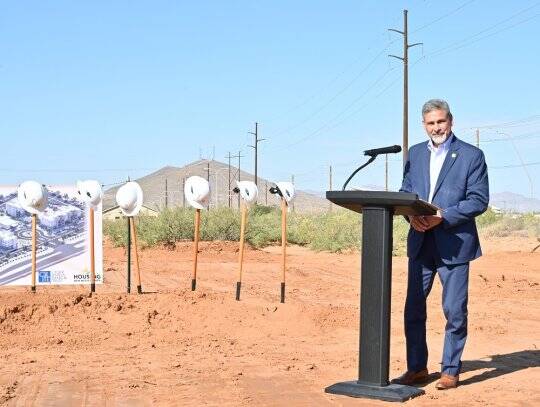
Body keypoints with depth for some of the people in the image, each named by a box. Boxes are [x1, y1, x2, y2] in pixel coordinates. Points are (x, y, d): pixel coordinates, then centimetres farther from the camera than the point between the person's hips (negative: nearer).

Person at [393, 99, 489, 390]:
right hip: (421, 243, 5)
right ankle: (417, 368, 19)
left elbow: (479, 200, -8)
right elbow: (405, 191, 13)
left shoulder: (472, 155, -3)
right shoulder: (415, 154, 13)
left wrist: (443, 217, -18)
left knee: (454, 311, 1)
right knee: (413, 308, 7)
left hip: (454, 243, -4)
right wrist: (412, 215, -8)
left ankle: (451, 370, 13)